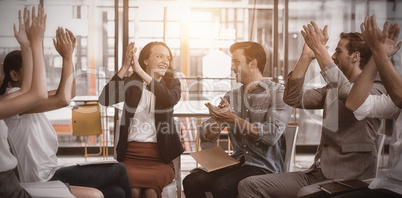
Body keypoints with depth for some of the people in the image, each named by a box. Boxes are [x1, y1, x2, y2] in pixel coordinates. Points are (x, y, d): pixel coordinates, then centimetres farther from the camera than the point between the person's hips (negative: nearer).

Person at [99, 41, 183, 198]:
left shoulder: (172, 83, 13)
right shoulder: (131, 83, 11)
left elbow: (171, 99, -12)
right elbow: (104, 99, -7)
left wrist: (140, 72, -14)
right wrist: (125, 67, -11)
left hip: (160, 158, 0)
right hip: (130, 155, 0)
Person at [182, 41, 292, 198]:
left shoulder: (278, 93, -3)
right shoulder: (231, 97, 14)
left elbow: (272, 135, -18)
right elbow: (205, 135, 9)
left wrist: (234, 119, -16)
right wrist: (219, 121, -13)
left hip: (266, 167, -5)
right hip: (237, 163, 5)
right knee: (191, 181, -19)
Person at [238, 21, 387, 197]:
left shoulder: (375, 89, -4)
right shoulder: (332, 89, 19)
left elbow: (348, 94, -27)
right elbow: (293, 99, 9)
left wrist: (320, 50, -21)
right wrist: (307, 56, 4)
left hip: (349, 180, -7)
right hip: (318, 173, 7)